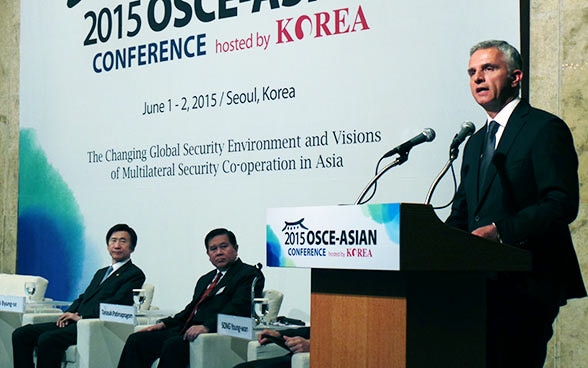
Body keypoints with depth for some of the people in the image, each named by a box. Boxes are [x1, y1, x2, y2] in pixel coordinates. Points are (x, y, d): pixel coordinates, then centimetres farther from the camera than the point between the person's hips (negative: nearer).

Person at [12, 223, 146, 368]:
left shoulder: (135, 274, 2)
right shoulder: (101, 273, 30)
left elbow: (116, 303, -11)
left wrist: (81, 316, -13)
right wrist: (68, 314, 2)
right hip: (73, 323, 9)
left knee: (47, 339, -32)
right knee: (21, 334, -8)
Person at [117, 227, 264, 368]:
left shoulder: (250, 275, 2)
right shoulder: (205, 279, 29)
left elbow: (237, 309, -12)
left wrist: (207, 326, -26)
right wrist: (164, 324, 6)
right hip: (185, 331, 8)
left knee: (173, 344, -34)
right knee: (136, 340, -10)